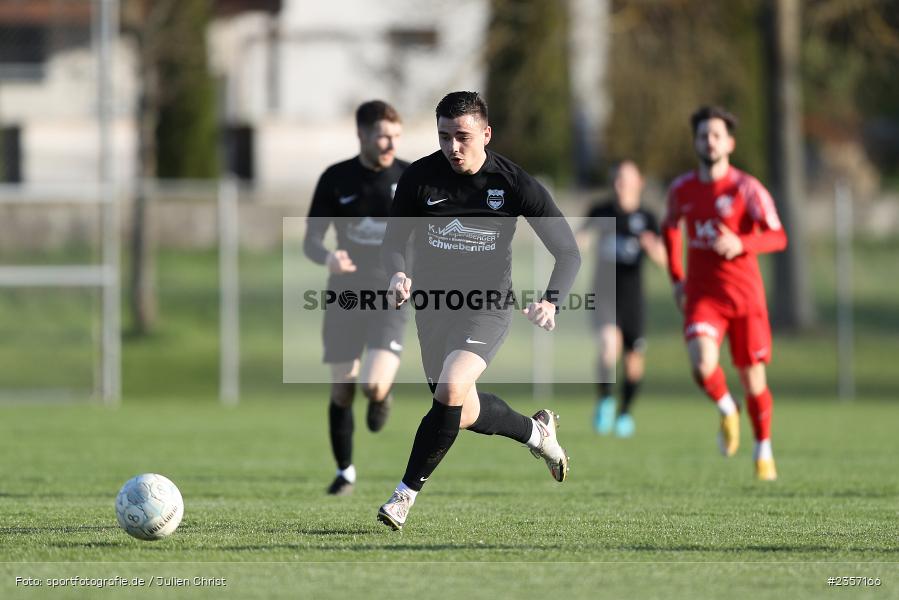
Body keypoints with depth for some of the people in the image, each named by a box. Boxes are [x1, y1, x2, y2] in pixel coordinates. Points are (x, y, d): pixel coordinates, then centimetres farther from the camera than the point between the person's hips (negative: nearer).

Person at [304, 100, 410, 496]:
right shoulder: (336, 179, 0)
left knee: (373, 386, -20)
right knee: (342, 392, 5)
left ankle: (383, 393, 18)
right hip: (345, 295, 2)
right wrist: (327, 257, -21)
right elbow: (310, 241, 2)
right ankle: (345, 472, 25)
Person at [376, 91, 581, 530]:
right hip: (433, 302, 4)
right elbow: (393, 240, 1)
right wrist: (397, 273, -23)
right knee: (463, 413, 13)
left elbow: (568, 252, -8)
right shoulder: (419, 177, -10)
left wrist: (550, 301, -26)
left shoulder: (515, 184, -14)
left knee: (450, 389, -26)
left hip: (489, 303, -4)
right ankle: (535, 432, 44)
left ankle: (406, 493, -13)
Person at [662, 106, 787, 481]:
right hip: (701, 295, 2)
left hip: (745, 296, -1)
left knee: (753, 380, 4)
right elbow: (670, 227, 26)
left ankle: (763, 453, 27)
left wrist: (741, 244, -34)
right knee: (703, 365, -25)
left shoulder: (747, 188, -7)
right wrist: (676, 277, 18)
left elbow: (778, 238, -16)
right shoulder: (681, 190, 4)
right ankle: (726, 410, 8)